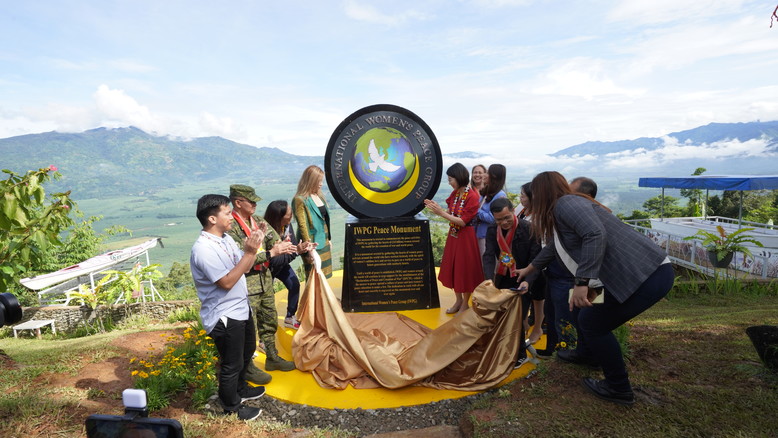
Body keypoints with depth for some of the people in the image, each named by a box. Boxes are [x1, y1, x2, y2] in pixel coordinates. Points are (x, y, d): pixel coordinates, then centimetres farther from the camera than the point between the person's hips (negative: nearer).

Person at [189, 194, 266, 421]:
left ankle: (240, 389, 51)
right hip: (225, 316, -9)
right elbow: (227, 282, -28)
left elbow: (244, 267, 7)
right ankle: (232, 407, 32)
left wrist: (256, 243, -8)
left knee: (246, 352, 27)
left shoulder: (226, 238, 2)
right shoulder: (204, 249, -26)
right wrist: (249, 252, -28)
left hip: (241, 308, 9)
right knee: (232, 364, 9)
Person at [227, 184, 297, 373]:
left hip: (265, 280, 8)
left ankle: (272, 358, 36)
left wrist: (284, 246, -18)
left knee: (270, 321, 19)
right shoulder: (231, 226, -18)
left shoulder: (258, 220, 6)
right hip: (247, 285, -8)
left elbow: (276, 241, 4)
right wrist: (271, 252, -22)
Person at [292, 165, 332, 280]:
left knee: (323, 276, 14)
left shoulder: (319, 195, 10)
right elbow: (302, 225, -17)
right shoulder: (300, 200, -13)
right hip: (312, 244, -7)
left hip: (324, 242, 8)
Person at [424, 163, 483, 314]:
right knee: (453, 268, 15)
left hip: (465, 237, -8)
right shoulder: (455, 193, 4)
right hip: (453, 235, 8)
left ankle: (465, 304, 23)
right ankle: (458, 300, 32)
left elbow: (462, 221, -21)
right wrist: (437, 207, -7)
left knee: (465, 270, 6)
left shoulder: (472, 196, -19)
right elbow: (451, 214, 6)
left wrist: (441, 213, -23)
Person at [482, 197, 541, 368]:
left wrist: (528, 281, -33)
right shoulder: (492, 231, -4)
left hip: (522, 281, -4)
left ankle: (520, 354, 18)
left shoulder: (529, 229, -18)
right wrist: (489, 279, -29)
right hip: (502, 280, 5)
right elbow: (489, 256, -13)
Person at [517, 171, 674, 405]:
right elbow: (553, 247, 35)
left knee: (592, 322, 3)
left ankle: (618, 388, 18)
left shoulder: (565, 203, -11)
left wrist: (582, 282, -29)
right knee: (589, 313, 23)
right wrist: (527, 270, 49)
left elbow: (596, 234, -28)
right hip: (641, 271, 10)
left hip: (646, 275, -10)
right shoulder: (566, 209, 20)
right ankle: (590, 354, 47)